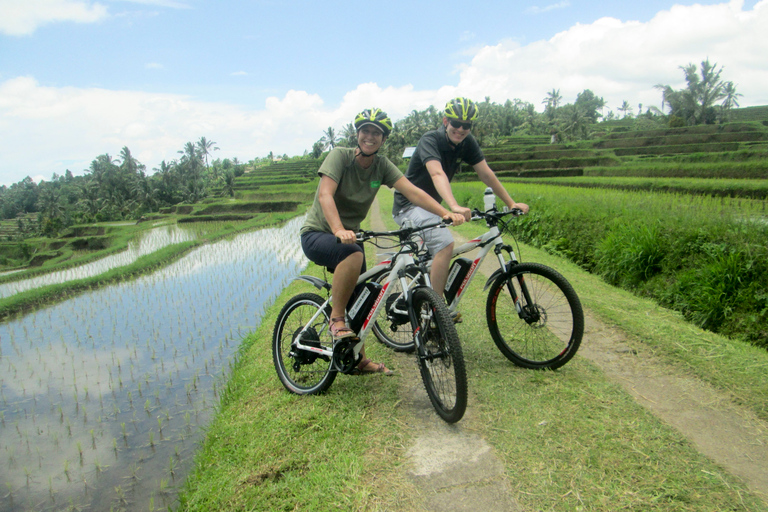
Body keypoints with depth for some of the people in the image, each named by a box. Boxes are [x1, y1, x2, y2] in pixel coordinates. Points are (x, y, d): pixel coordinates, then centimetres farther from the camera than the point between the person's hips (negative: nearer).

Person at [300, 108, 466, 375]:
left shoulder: (382, 166, -3)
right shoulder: (340, 156, -17)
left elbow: (412, 192, -14)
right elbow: (325, 195, -31)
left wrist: (446, 213, -28)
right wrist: (339, 230, -48)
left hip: (350, 235, 6)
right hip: (318, 233, -6)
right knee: (354, 254, -37)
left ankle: (359, 360, 26)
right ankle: (336, 319, -18)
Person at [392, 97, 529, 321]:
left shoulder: (467, 143, -3)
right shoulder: (430, 141, -23)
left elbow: (486, 174, -2)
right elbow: (437, 174, -40)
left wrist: (511, 203, -5)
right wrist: (454, 206, -56)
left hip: (428, 205, 9)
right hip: (408, 206, -9)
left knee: (437, 254, 23)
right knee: (445, 243, -29)